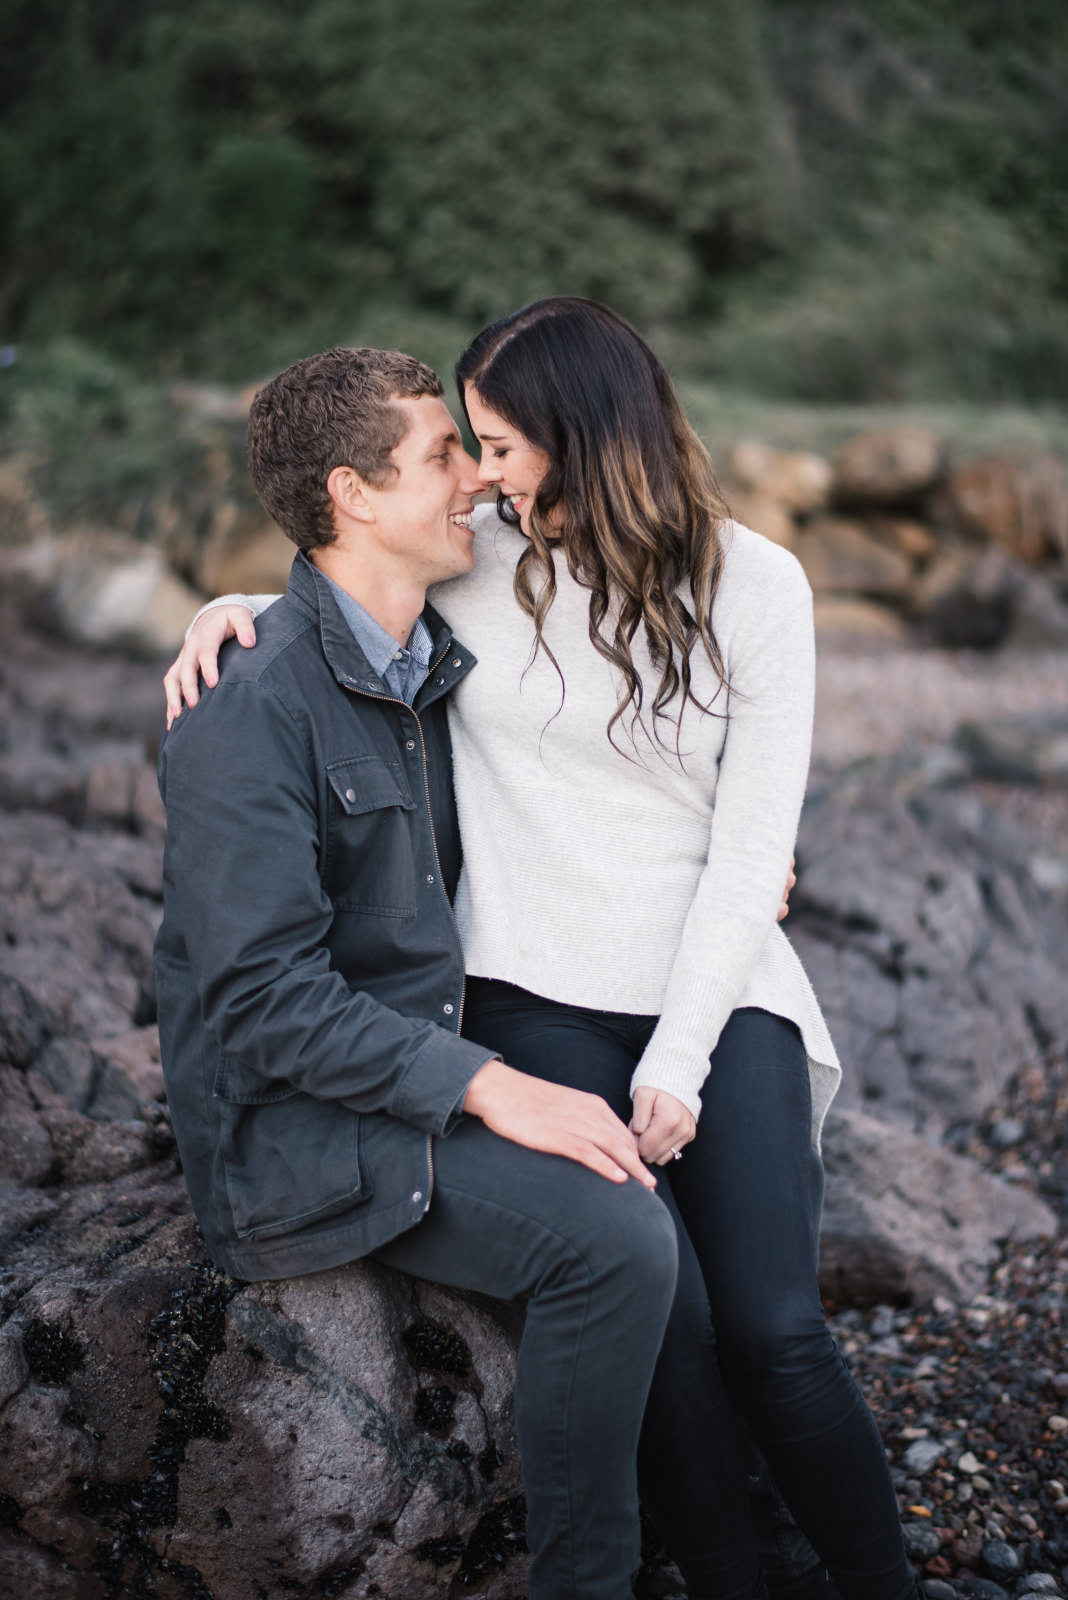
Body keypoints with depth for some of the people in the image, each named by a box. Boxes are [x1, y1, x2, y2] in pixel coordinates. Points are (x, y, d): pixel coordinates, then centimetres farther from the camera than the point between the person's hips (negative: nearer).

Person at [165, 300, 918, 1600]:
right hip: (537, 995, 1)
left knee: (775, 1330, -16)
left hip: (718, 991, 0)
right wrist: (231, 608, -1)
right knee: (662, 1307, -21)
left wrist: (678, 1060, -11)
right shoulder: (472, 563, 2)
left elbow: (753, 846, -4)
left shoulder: (752, 585, -2)